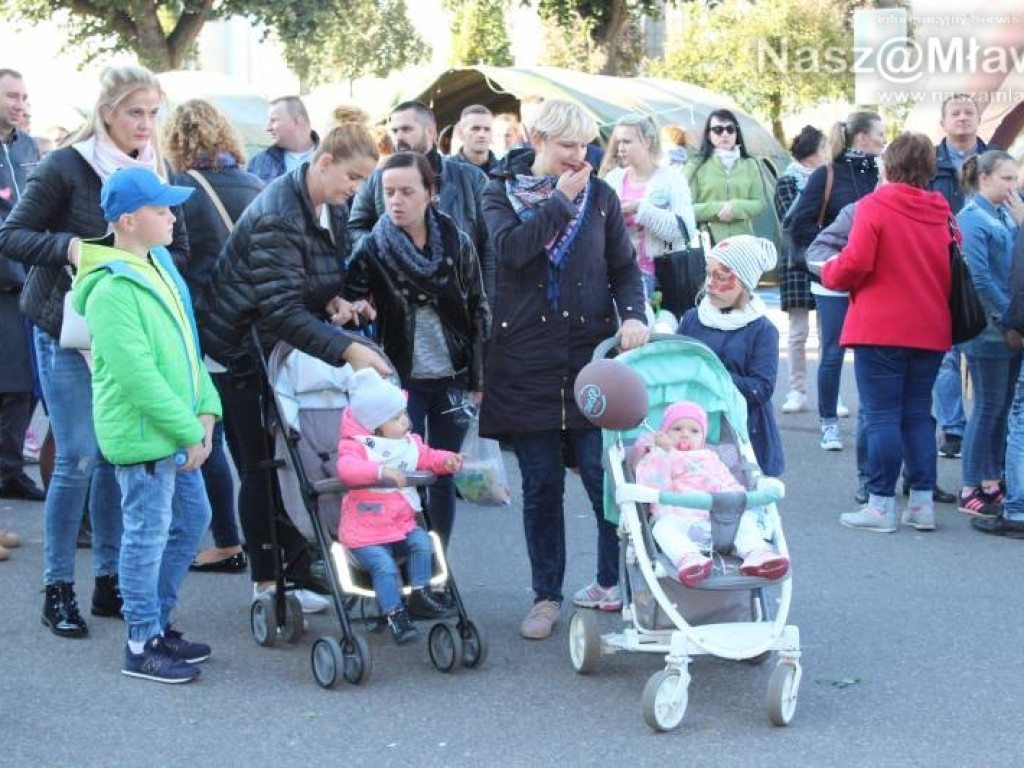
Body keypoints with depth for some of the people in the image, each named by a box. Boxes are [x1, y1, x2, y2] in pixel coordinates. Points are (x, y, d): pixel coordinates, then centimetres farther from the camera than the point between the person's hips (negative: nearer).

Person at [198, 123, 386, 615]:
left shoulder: (332, 208, 0)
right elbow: (280, 310, -34)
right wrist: (347, 349, -40)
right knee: (261, 464, -2)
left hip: (283, 346, 8)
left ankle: (298, 565, 14)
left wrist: (334, 300, -8)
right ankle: (268, 583, 7)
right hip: (239, 348, -8)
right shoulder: (277, 216, -28)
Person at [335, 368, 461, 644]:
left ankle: (420, 594, -2)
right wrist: (381, 471, -46)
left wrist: (447, 460, -4)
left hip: (402, 525, 6)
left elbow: (427, 457, 19)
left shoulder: (409, 443, 8)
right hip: (365, 533, -6)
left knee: (422, 543, -17)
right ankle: (395, 616, -9)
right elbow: (346, 467, -34)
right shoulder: (356, 445, -14)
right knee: (385, 567, -21)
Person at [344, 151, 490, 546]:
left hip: (451, 378, 2)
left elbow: (478, 311, 3)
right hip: (401, 379, -1)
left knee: (443, 478, 10)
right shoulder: (371, 249, -5)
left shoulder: (457, 243, -2)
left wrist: (478, 379, 1)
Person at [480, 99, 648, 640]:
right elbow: (510, 248, -14)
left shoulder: (599, 196, 10)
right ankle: (546, 596, 15)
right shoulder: (501, 194, 6)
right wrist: (561, 202, -10)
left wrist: (633, 314, -9)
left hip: (591, 356, 1)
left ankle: (615, 581, 13)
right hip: (525, 360, -1)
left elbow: (624, 267, 10)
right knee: (541, 484, 4)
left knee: (604, 474, -5)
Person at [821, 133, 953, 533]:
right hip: (931, 331, 5)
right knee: (918, 414, 12)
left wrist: (829, 273, 4)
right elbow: (954, 272, 7)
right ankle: (922, 503, 12)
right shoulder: (942, 213, 6)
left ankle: (881, 505, 1)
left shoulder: (874, 206, -8)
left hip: (881, 330, -5)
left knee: (882, 416, -1)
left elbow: (855, 263, -16)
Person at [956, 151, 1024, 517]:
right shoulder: (972, 218, -11)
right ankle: (971, 490, 6)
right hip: (988, 331, -7)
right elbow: (978, 278, -17)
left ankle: (992, 482, 20)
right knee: (988, 408, -2)